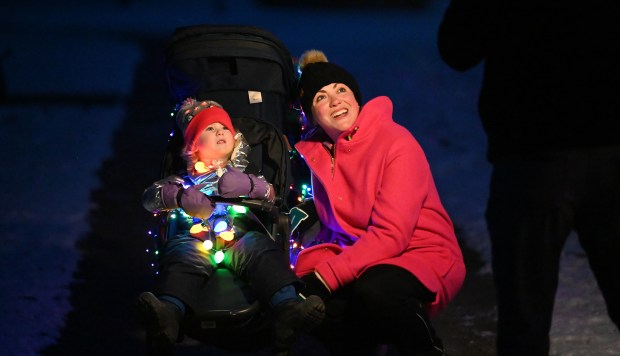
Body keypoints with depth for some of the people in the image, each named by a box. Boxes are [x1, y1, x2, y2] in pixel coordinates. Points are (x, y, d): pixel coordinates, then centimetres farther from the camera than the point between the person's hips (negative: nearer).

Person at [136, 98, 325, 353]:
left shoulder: (241, 175, 38)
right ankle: (168, 314, -62)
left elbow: (270, 193, 20)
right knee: (182, 257, -35)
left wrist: (248, 184, -4)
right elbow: (150, 197, 17)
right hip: (196, 235, -1)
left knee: (264, 253, -32)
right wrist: (179, 196, -6)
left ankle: (287, 308, -56)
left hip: (241, 235, 1)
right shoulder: (186, 180, 33)